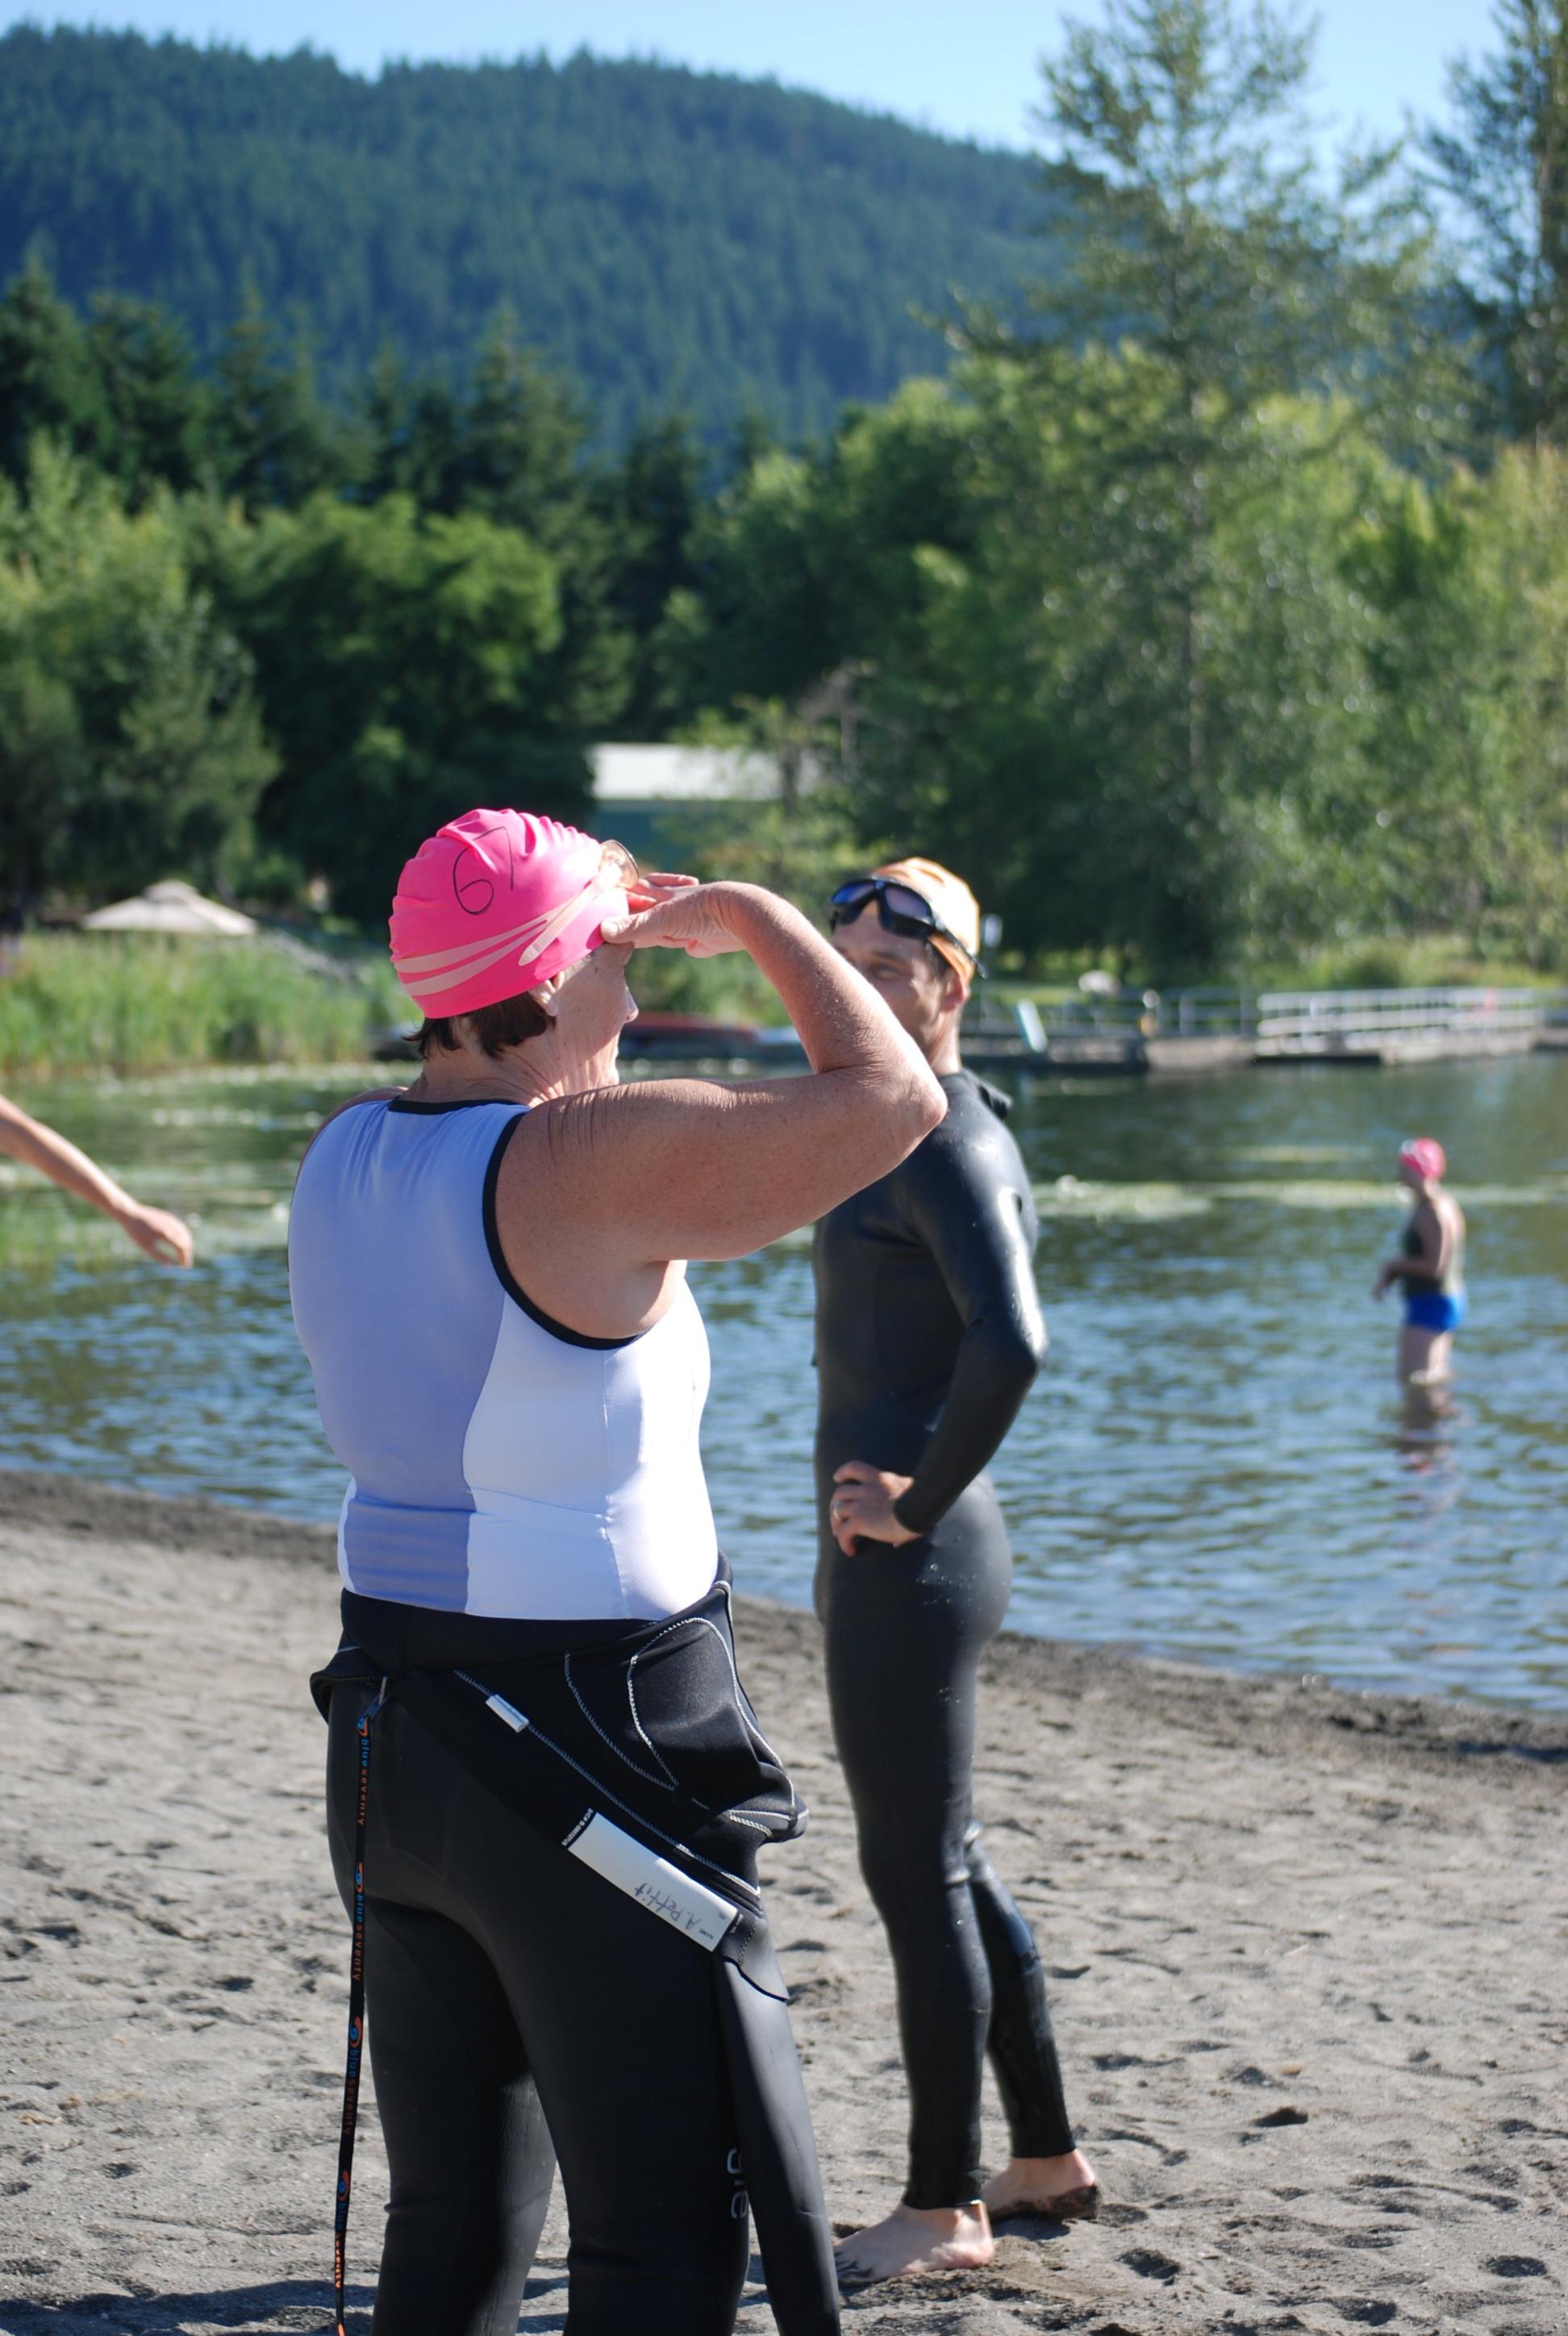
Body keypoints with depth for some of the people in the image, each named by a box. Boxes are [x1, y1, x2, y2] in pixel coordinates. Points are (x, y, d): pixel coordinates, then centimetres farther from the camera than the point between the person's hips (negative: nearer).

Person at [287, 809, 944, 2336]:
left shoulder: (343, 1161, 5)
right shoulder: (591, 1162, -18)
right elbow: (889, 1100, -19)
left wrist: (614, 940, 26)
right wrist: (752, 919, -4)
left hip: (389, 1740, 8)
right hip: (593, 1755, -8)